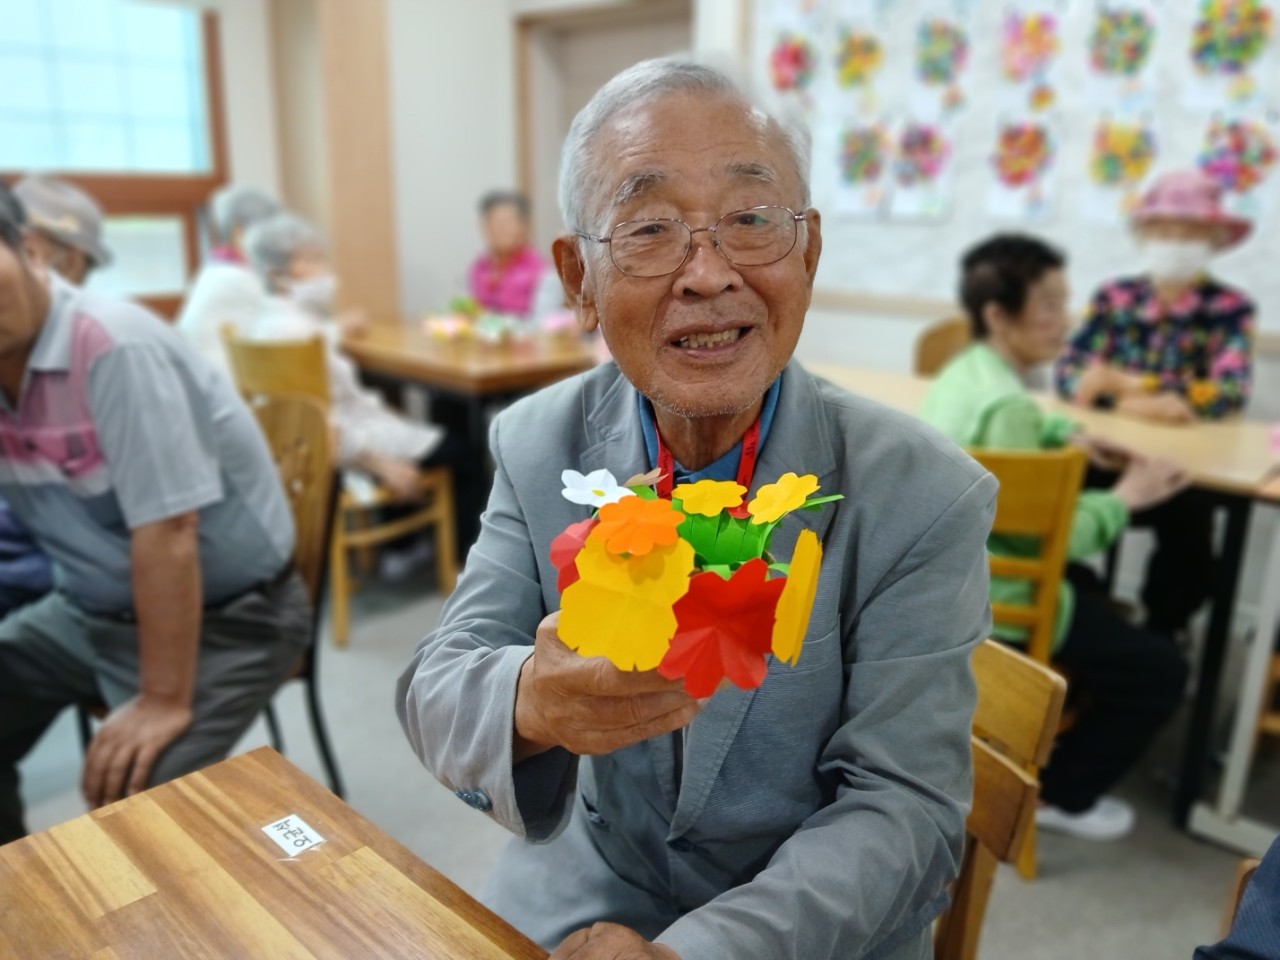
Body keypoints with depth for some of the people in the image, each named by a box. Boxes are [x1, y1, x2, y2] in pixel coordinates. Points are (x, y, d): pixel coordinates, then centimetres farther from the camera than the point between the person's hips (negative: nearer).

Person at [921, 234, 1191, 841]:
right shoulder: (1008, 404, -26)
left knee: (1089, 588, 35)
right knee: (1160, 670, 2)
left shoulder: (965, 370, 5)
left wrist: (1068, 438, 12)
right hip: (995, 599, -10)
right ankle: (1062, 793, 18)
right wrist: (1127, 497, -12)